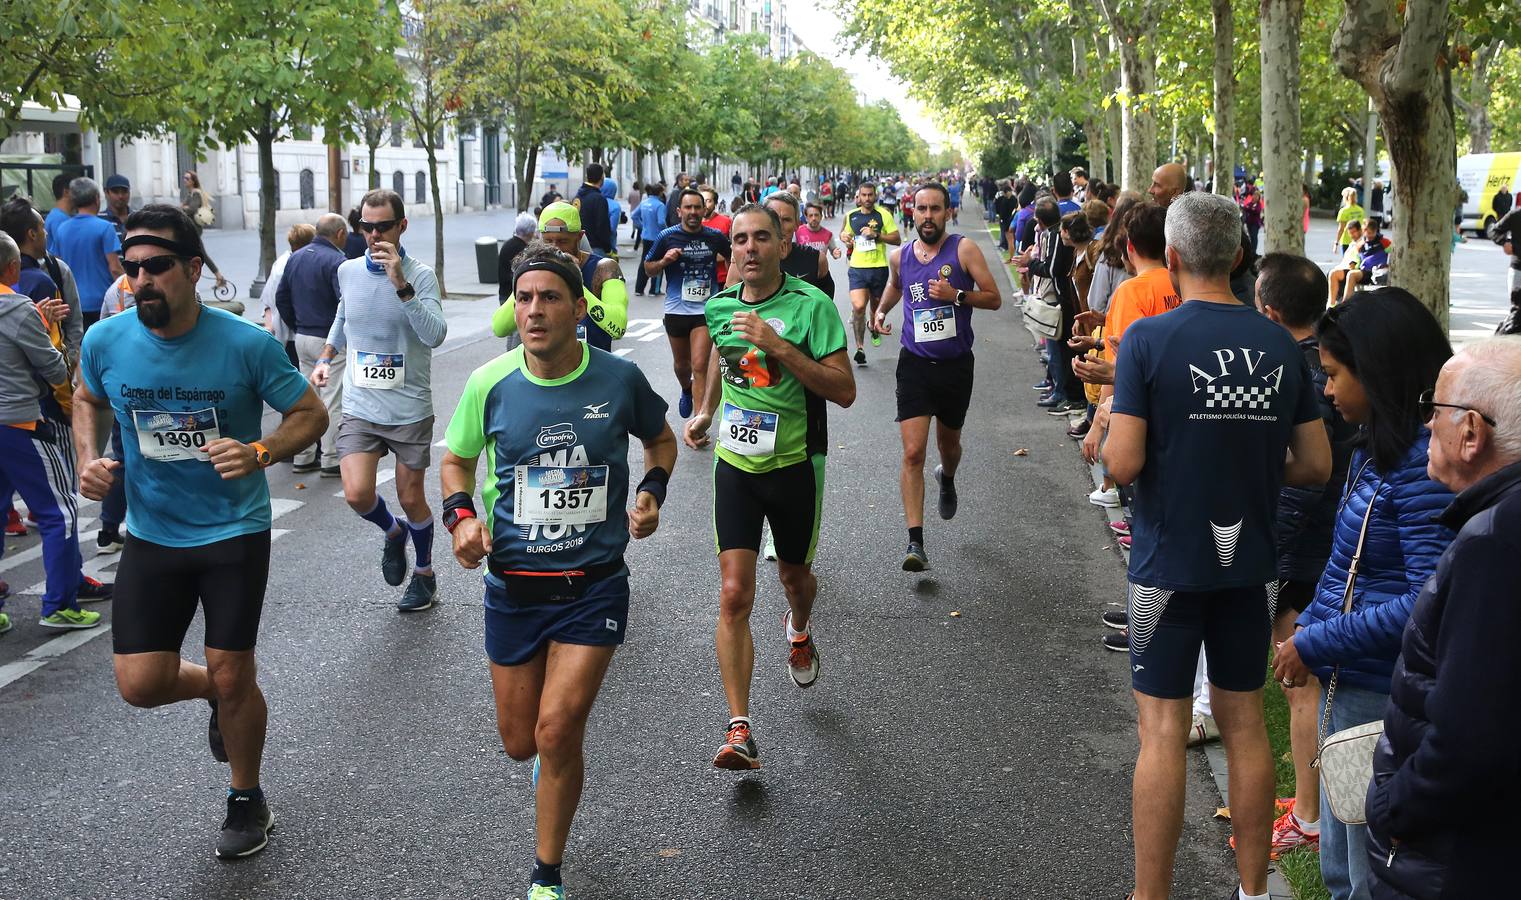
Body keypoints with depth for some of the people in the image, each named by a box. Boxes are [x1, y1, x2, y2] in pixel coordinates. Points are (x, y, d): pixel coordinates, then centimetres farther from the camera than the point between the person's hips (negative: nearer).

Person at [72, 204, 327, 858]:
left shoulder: (247, 345, -18)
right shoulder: (105, 342, -8)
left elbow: (310, 414, -6)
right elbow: (87, 398, 15)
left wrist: (259, 453, -25)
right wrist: (88, 458, -4)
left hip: (235, 532, -3)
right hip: (151, 534, 3)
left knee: (232, 679, 4)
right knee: (141, 685, -1)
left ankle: (247, 801, 30)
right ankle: (222, 694, 35)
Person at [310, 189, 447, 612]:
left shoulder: (421, 275, -11)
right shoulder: (347, 271, 2)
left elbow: (435, 335, -27)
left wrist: (401, 285, -32)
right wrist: (325, 358, 11)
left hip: (410, 409, -3)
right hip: (360, 407, 3)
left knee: (411, 499, 8)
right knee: (357, 494, -12)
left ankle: (424, 573, 33)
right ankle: (393, 532, 23)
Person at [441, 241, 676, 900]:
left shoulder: (620, 379, -8)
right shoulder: (489, 384, -7)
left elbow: (660, 438, 13)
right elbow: (455, 460, 9)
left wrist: (651, 491, -5)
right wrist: (461, 515, -10)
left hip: (594, 586, -2)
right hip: (513, 588, 2)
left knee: (557, 733, -10)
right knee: (519, 742, 11)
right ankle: (554, 754, 51)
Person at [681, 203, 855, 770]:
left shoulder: (811, 305, -13)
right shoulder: (720, 306, 1)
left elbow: (844, 391, -18)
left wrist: (779, 348, -26)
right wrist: (704, 413, 13)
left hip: (795, 465, -2)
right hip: (735, 464, 2)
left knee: (793, 576, 19)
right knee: (735, 595, -9)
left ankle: (799, 631, 58)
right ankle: (739, 730, -8)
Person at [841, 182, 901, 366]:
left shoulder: (884, 215, -3)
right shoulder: (851, 216, 7)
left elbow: (897, 239, -5)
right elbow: (845, 234, 26)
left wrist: (876, 235, -16)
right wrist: (845, 238, 3)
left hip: (879, 267, 0)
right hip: (857, 268, 1)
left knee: (876, 303, 17)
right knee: (858, 306, -16)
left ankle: (874, 327, 51)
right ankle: (860, 347, -12)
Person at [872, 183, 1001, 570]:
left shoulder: (964, 250, -7)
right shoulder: (900, 256, 3)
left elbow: (994, 298, -7)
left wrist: (957, 295, -22)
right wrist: (881, 311, 10)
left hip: (956, 364, -1)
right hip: (915, 363, 1)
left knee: (948, 442, 20)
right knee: (913, 453, -12)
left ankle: (947, 479, 58)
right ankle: (915, 542, -12)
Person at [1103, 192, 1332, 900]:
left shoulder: (1148, 339, -14)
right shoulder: (1281, 346, -1)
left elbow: (1122, 464, -19)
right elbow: (1316, 465, 3)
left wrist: (1109, 440, 3)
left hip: (1169, 562, -4)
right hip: (1249, 560, 4)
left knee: (1163, 730, 3)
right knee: (1245, 721, 15)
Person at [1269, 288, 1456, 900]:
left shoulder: (1423, 464, -22)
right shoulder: (1376, 450, 8)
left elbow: (1430, 602, -26)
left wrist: (1317, 644, -20)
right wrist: (1309, 627, 6)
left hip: (1382, 695, -9)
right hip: (1344, 685, 9)